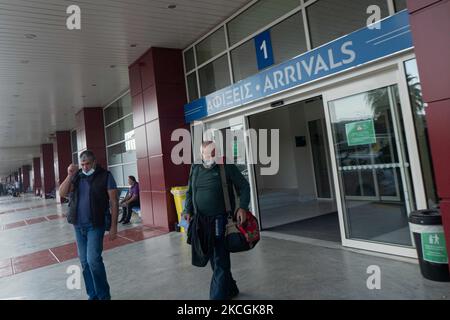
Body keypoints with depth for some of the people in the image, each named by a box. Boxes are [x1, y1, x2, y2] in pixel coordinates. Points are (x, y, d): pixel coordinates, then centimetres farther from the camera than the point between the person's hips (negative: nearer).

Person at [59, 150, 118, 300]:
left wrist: (113, 226, -11)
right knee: (84, 261, 11)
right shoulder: (77, 176, 7)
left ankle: (103, 296, 8)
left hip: (95, 225, -5)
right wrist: (70, 175, -13)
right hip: (78, 225, 5)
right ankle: (93, 295, 26)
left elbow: (114, 202, -8)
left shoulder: (105, 176, -7)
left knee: (93, 260, -11)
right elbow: (62, 193, -1)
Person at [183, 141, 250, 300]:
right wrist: (188, 210, 5)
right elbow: (189, 192, 17)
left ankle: (218, 295, 13)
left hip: (221, 221, -5)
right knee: (213, 259, 16)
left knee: (220, 261, 1)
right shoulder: (195, 168, 7)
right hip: (201, 222, 5)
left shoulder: (227, 167, -6)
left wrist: (243, 207, -15)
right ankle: (230, 289, 37)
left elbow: (244, 186, -2)